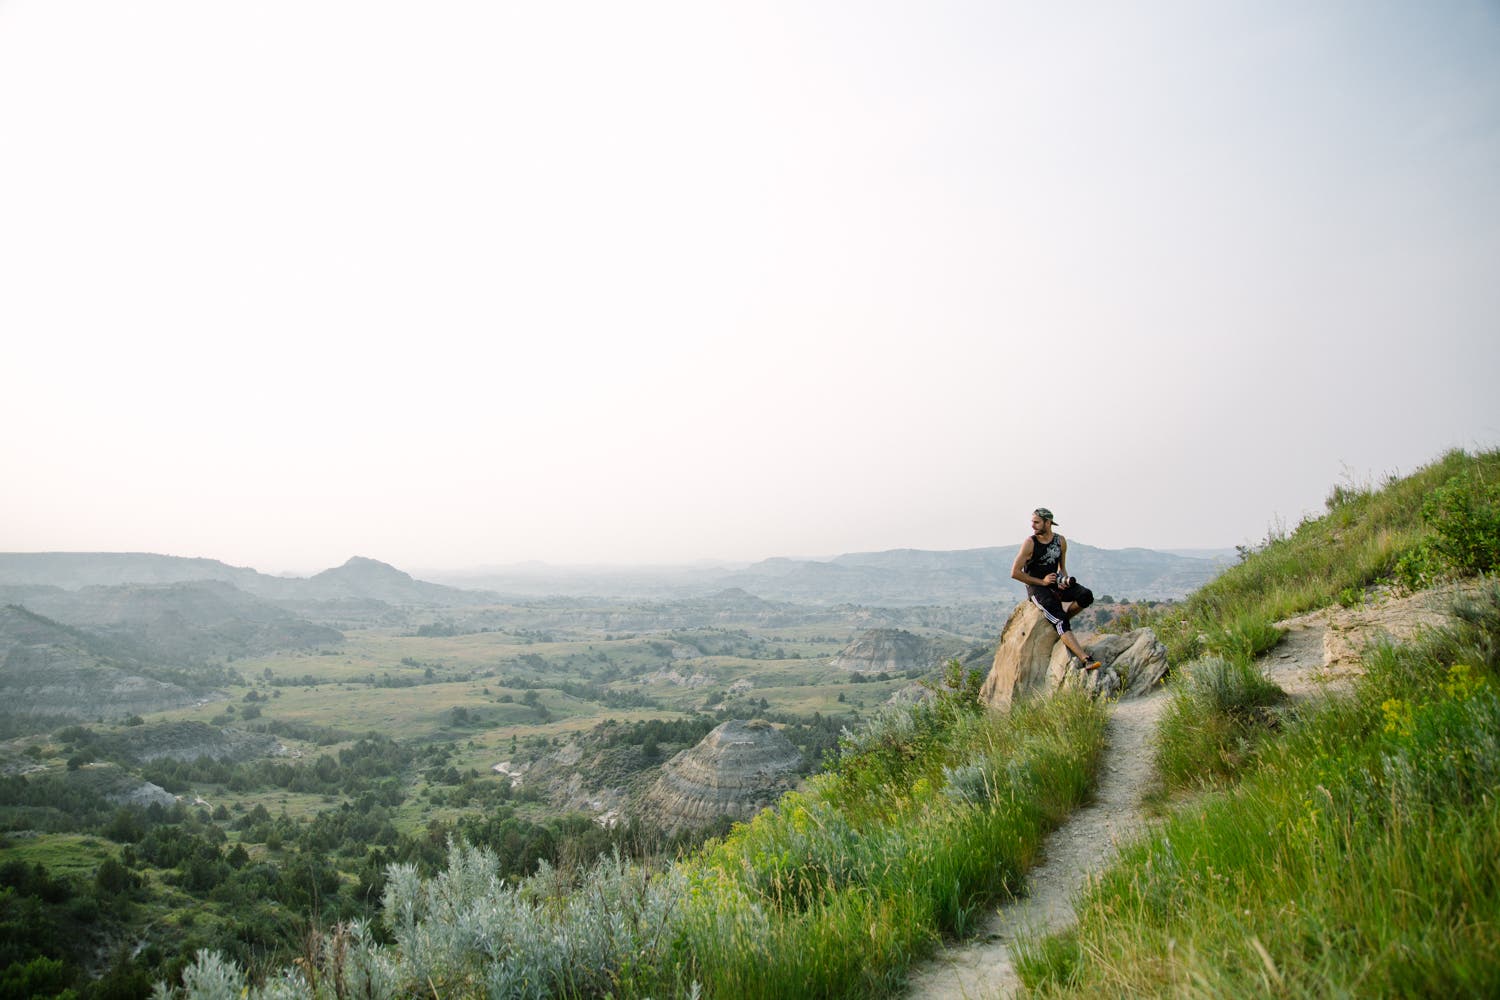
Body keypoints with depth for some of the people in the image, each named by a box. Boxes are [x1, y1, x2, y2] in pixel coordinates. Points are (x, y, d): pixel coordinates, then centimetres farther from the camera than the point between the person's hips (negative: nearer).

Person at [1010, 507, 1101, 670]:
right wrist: (1041, 582, -13)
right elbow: (1015, 573, -11)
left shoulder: (1060, 541, 4)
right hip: (1036, 587, -5)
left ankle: (1062, 618, -2)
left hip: (1054, 583, 5)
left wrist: (1064, 579, -6)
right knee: (1059, 619, -27)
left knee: (1086, 595, -22)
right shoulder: (1030, 543, -10)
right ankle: (1085, 659, -35)